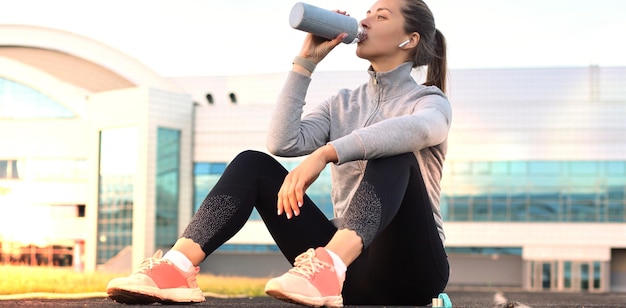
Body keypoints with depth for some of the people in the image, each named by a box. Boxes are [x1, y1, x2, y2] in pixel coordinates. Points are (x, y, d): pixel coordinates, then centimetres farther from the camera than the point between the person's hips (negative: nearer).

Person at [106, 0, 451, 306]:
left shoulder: (429, 100, 1)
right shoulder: (342, 104, 18)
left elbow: (423, 128, -28)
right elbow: (282, 142, -2)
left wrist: (325, 154, -39)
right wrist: (305, 63, 1)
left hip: (409, 268, -4)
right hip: (352, 266, 5)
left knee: (392, 152, -30)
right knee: (253, 164, -8)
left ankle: (330, 266, -56)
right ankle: (177, 268, -31)